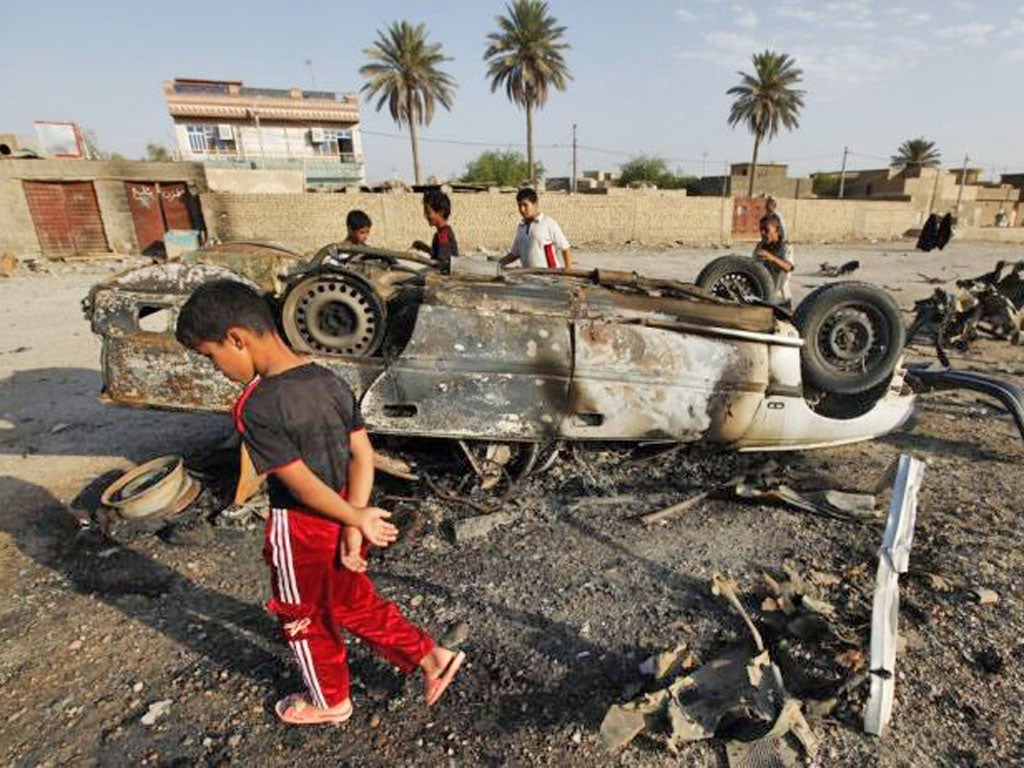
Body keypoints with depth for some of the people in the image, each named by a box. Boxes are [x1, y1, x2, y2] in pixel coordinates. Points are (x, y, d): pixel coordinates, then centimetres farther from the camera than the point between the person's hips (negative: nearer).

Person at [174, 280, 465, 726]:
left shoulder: (255, 408, -25)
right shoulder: (330, 381, -6)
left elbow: (303, 486, -24)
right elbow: (363, 456, -7)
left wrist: (357, 520, -11)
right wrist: (354, 526, -7)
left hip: (298, 530, -6)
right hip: (341, 522, 6)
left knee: (304, 619, 21)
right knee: (355, 604, 26)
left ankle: (330, 701, 45)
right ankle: (432, 658, 32)